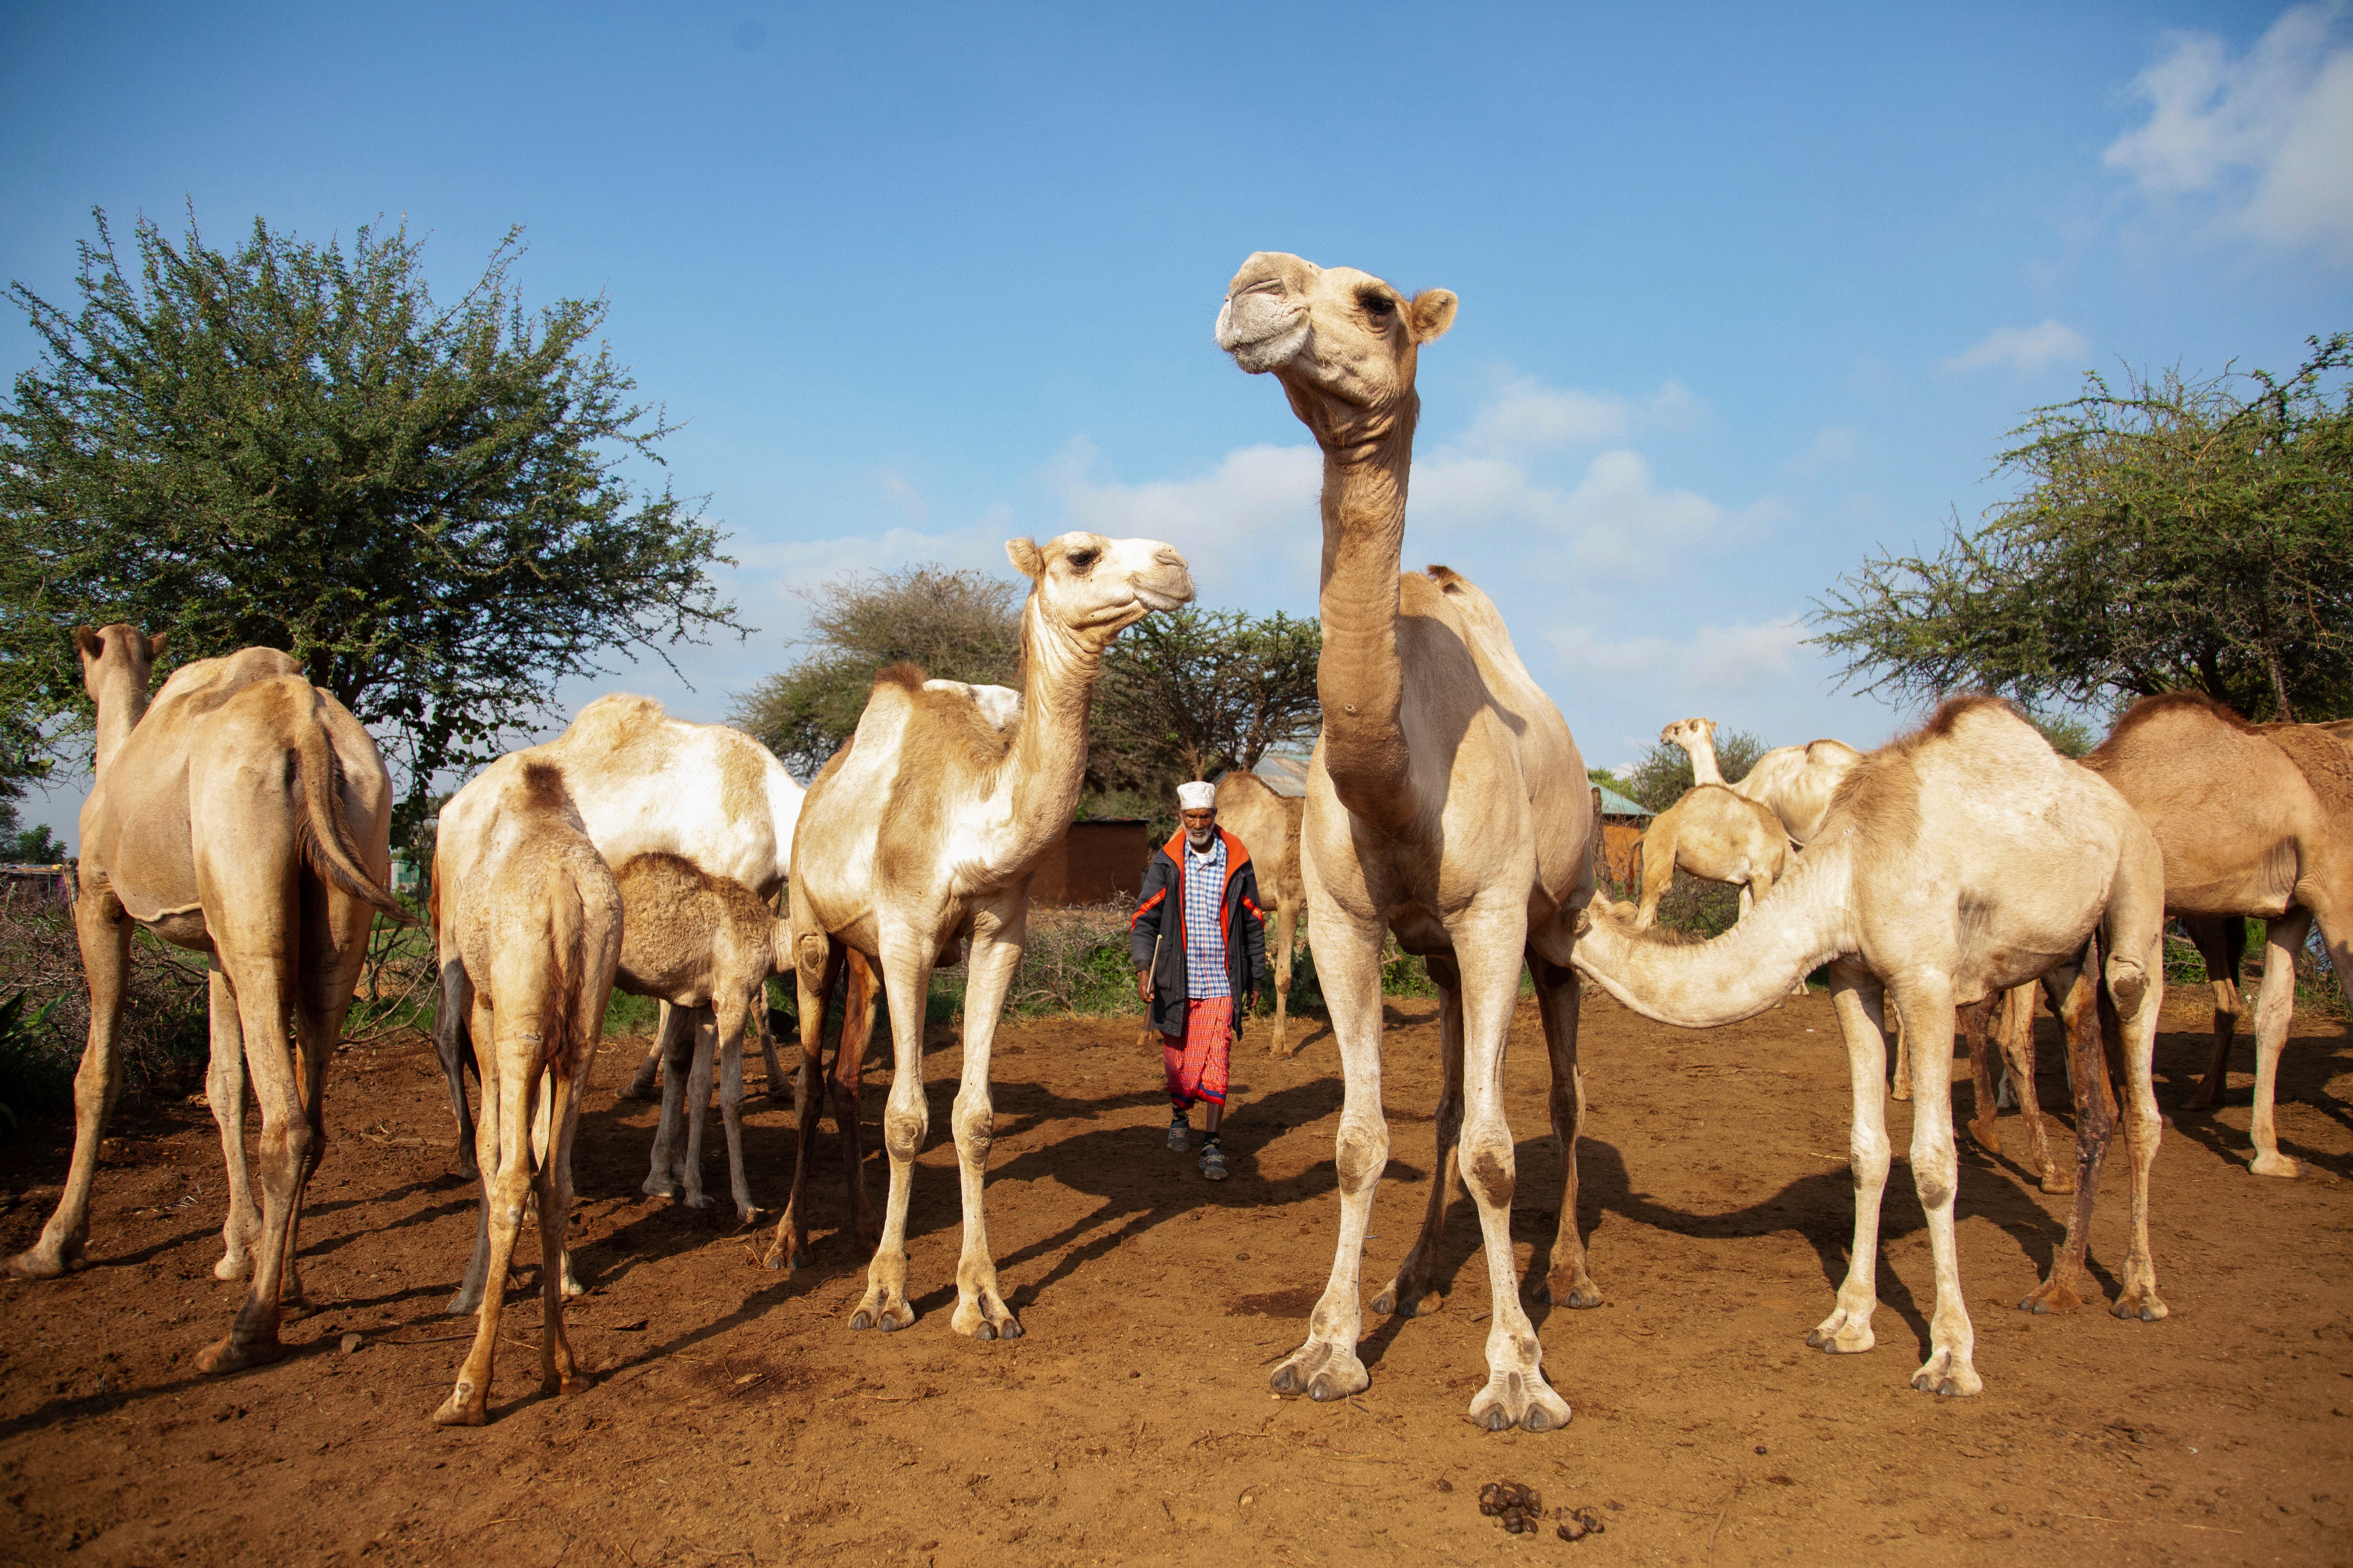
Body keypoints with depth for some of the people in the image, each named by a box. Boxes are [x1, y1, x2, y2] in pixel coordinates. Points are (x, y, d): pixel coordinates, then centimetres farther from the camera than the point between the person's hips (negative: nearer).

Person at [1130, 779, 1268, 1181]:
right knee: (1178, 1059, 12)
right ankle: (1180, 1117, 39)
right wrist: (1143, 967, -19)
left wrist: (1256, 978, 13)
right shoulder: (1166, 861, 0)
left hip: (1221, 981, -1)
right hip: (1176, 981, 1)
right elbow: (1145, 917, -5)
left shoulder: (1237, 862, 1)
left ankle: (1212, 1147, -1)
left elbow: (1253, 923, 10)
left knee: (1217, 1062, -6)